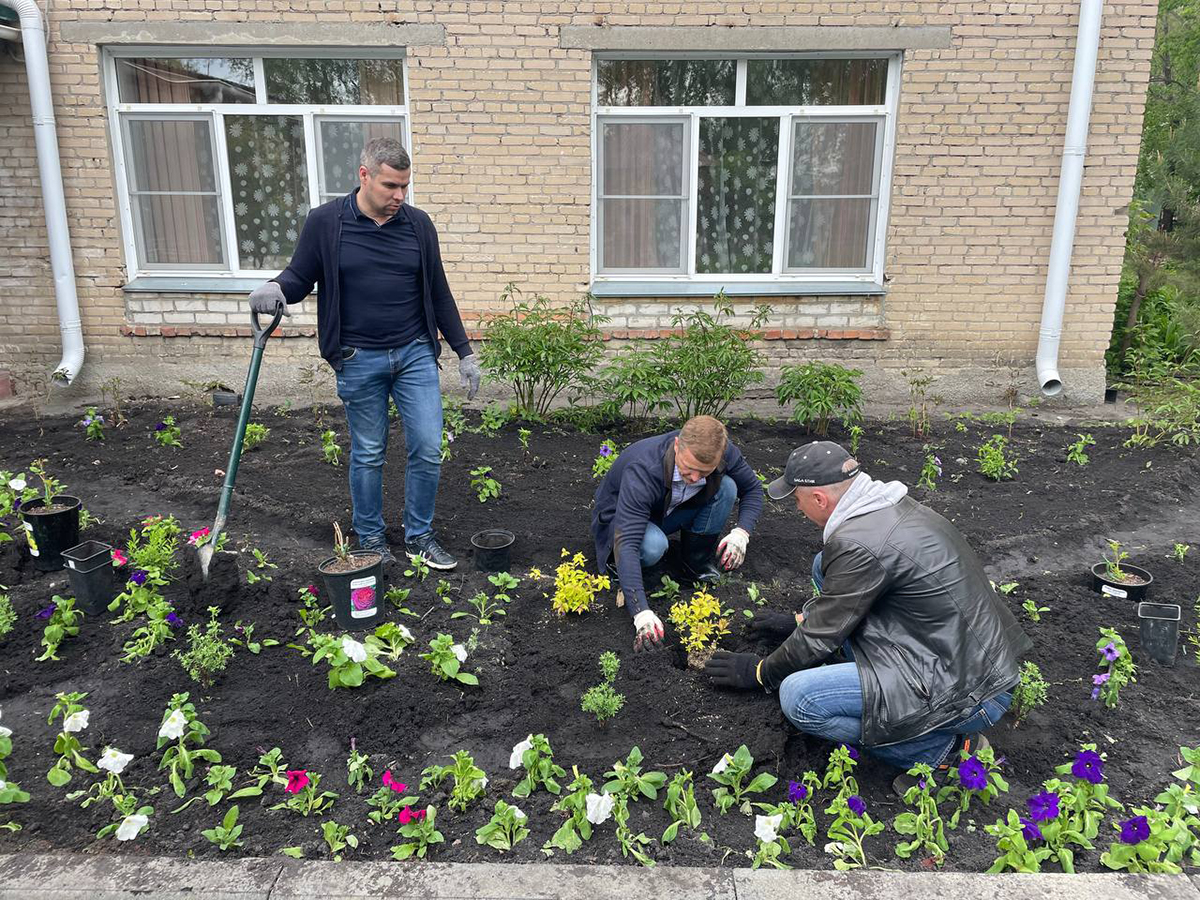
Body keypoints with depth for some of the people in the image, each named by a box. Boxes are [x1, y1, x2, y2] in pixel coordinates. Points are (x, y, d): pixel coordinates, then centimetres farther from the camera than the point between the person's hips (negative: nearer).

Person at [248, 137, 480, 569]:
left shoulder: (417, 224, 3)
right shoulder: (326, 222, -4)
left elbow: (438, 293, 9)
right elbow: (300, 276, 4)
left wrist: (464, 352, 9)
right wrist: (276, 288, -20)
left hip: (415, 354, 2)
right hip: (359, 360, -2)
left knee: (428, 449, 0)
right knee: (368, 455, 8)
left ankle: (419, 536, 20)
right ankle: (370, 541, 27)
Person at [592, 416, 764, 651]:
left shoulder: (723, 452, -25)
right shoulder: (642, 470, -41)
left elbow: (753, 488, -5)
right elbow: (627, 542, -45)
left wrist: (742, 532, -24)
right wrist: (641, 612, -53)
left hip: (670, 512, 5)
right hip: (620, 516, -5)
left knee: (726, 486, -21)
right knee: (652, 545, -40)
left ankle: (697, 562, -3)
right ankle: (616, 561, -6)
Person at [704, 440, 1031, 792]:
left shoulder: (860, 544, -25)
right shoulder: (892, 506, 5)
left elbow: (819, 637, -12)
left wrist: (759, 673, 5)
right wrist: (798, 619, 30)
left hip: (970, 693, -10)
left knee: (798, 698, -20)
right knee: (824, 565, 9)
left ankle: (947, 748, -6)